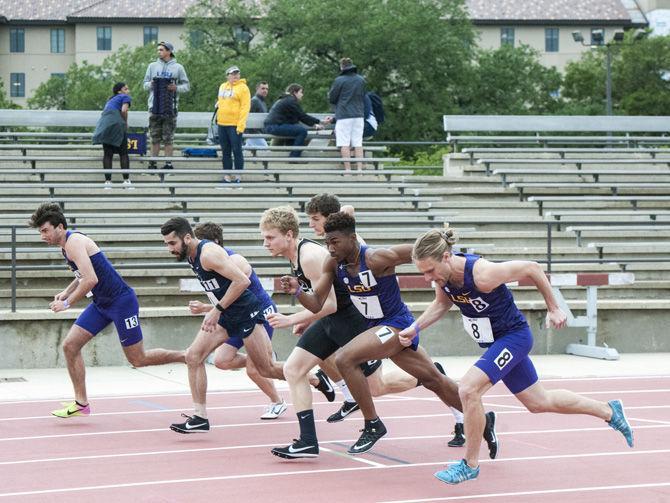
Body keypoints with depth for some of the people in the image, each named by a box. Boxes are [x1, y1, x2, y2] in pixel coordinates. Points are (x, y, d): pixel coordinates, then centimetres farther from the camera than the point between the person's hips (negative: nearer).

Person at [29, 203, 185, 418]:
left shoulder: (74, 242, -20)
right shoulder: (67, 244, 10)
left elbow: (90, 280, -29)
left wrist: (67, 303, -19)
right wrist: (66, 292, 10)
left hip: (121, 301, -9)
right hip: (101, 304, 9)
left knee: (138, 359, -1)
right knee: (70, 345, -1)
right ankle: (81, 404, 4)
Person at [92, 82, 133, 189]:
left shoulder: (110, 100, 32)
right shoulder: (125, 97, 11)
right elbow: (124, 110, -8)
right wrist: (125, 123, 6)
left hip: (103, 126, 6)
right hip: (115, 123, -6)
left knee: (107, 154, 5)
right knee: (123, 153, 0)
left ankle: (107, 181, -2)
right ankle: (126, 180, -5)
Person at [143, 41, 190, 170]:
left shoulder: (178, 67, 5)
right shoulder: (152, 66, 12)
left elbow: (187, 85, 6)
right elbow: (145, 85, 13)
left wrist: (176, 88, -12)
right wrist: (151, 84, -9)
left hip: (170, 107, -2)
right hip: (154, 106, 2)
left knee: (168, 138, -1)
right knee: (155, 138, 5)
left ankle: (168, 163, 2)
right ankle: (152, 163, 9)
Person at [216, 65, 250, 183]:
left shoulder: (242, 87, -6)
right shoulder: (222, 87, 14)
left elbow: (245, 107, -11)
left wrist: (241, 125, -17)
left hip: (235, 125, -6)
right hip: (222, 124, 6)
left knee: (237, 150, -4)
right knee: (225, 151, 9)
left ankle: (238, 175, 1)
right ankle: (227, 174, 14)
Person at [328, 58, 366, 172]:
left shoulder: (339, 80, -8)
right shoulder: (361, 80, 7)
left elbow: (331, 99, -1)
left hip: (343, 115, -4)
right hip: (358, 115, 4)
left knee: (345, 144, -2)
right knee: (358, 143, 6)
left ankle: (347, 169, -6)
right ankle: (359, 169, 3)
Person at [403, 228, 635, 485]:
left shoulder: (482, 275, -33)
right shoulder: (441, 274, -12)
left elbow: (532, 268, -21)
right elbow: (442, 303, 10)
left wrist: (553, 309, -10)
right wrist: (415, 328, -6)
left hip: (514, 336, -8)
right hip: (497, 342, 8)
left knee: (468, 389, -23)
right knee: (539, 402, 20)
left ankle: (470, 464, -7)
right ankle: (609, 411, 39)